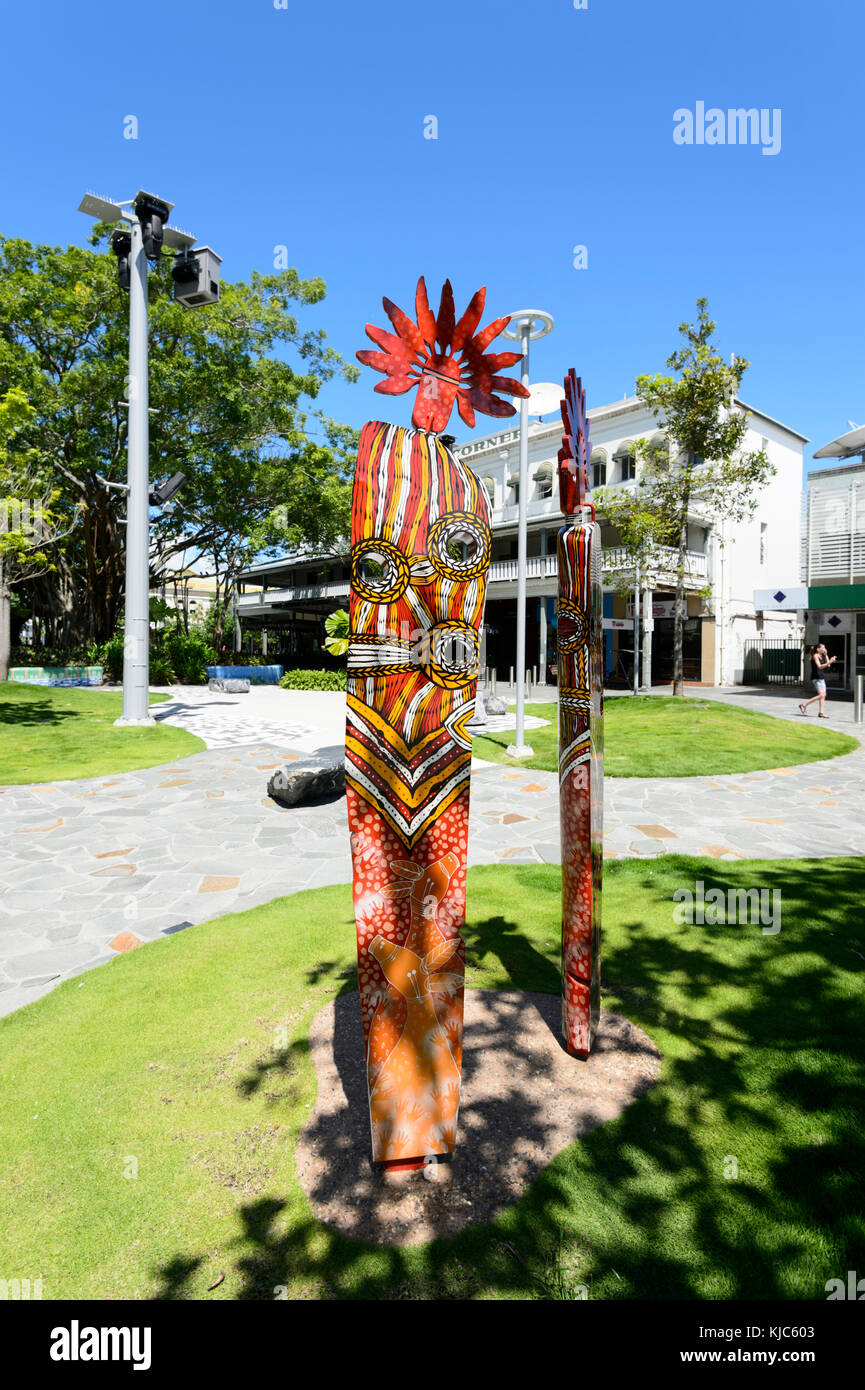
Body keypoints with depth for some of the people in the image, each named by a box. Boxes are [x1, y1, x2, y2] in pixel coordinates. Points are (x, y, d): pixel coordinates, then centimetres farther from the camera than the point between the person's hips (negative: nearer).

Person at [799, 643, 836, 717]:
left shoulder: (823, 656, 13)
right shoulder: (815, 656, -10)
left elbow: (828, 666, 10)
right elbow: (819, 666, -21)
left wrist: (826, 655, 6)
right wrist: (829, 662, -33)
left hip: (821, 677, 9)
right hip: (816, 678, -9)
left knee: (823, 695, 5)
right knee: (821, 695, -15)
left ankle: (821, 712, 8)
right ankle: (804, 705, -5)